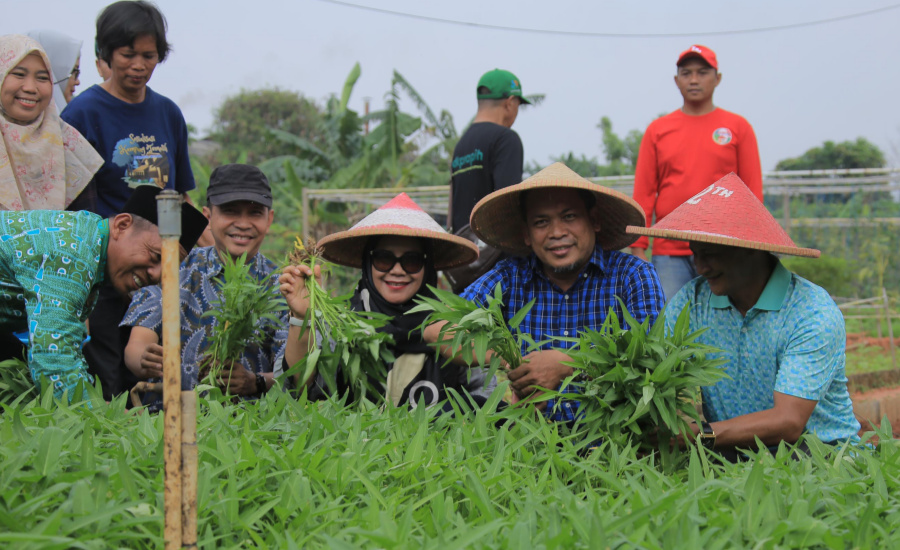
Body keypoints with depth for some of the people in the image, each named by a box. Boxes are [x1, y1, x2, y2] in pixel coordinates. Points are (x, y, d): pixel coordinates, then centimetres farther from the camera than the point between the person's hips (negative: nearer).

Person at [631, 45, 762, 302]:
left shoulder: (738, 127, 8)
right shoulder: (657, 130, 11)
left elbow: (753, 193, 5)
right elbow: (643, 194, 8)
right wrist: (638, 248, 1)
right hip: (669, 254, 1)